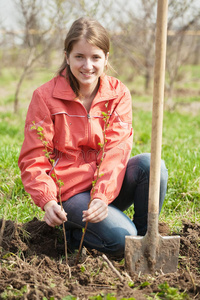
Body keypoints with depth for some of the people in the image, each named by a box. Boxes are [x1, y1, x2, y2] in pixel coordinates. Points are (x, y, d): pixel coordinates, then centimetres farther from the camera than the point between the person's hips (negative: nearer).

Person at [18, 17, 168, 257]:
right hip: (71, 193, -4)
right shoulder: (45, 97, -9)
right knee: (121, 239, -27)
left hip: (108, 187, 4)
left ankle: (145, 236, -5)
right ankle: (74, 234, 5)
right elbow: (33, 160, -12)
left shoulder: (118, 93, -1)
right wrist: (48, 202, -30)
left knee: (151, 164, -26)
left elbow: (117, 150, -12)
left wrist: (102, 196, -28)